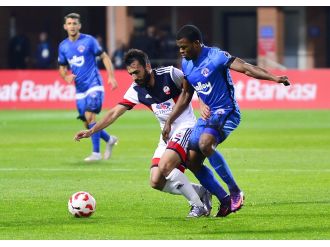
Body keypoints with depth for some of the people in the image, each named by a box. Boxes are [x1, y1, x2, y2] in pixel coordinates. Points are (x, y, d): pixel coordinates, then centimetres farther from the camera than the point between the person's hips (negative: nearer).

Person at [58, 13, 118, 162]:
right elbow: (62, 67, 18)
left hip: (94, 85, -6)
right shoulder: (63, 46, 8)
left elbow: (104, 57, 0)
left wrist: (111, 76, -10)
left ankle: (96, 153, -16)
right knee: (87, 124, 5)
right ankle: (109, 140, 31)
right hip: (80, 89, 6)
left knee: (89, 116, -21)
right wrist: (66, 77, -5)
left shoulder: (88, 41, -5)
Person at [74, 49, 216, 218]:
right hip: (167, 135, 7)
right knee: (156, 182, -5)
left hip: (185, 127, -7)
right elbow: (115, 113, 2)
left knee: (164, 167, -28)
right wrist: (91, 131, -5)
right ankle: (201, 192, 11)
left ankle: (198, 205, -14)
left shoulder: (170, 74, -15)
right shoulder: (136, 90, 0)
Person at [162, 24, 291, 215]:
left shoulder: (215, 56, -16)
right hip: (207, 114, 9)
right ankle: (225, 200, 14)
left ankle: (236, 192, -22)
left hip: (226, 113, -8)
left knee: (205, 143, -33)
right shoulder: (186, 64, 7)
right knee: (192, 162, 1)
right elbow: (185, 96, 20)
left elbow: (246, 68, -26)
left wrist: (274, 78, -39)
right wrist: (169, 122, 18)